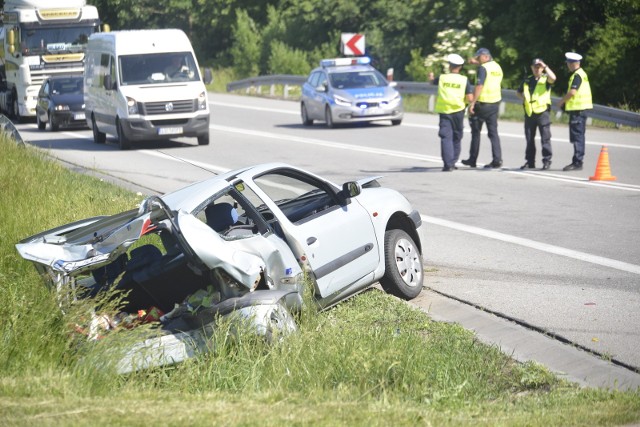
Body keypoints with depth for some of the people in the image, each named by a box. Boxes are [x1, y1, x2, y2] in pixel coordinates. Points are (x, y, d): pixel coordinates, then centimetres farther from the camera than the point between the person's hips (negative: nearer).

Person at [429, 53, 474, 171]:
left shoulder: (442, 78, 0)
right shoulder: (464, 80, -4)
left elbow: (432, 81, 23)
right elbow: (469, 98, -10)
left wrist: (431, 77, 47)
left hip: (444, 111, 0)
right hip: (458, 111, 0)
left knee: (446, 137, -4)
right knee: (456, 138, 16)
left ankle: (448, 164, -16)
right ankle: (453, 162, 22)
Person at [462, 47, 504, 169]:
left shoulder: (483, 68, -13)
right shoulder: (498, 67, 11)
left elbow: (479, 86, -21)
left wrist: (472, 103, -21)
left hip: (482, 103, -7)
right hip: (495, 103, 7)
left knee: (476, 131, 6)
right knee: (493, 132, 7)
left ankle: (472, 160, 12)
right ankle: (497, 159, -5)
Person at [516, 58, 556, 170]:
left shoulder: (545, 79, 1)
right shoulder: (527, 80, 14)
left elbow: (553, 78, -23)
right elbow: (518, 92, 27)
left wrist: (545, 66, -17)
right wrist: (524, 98, 7)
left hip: (542, 112, -5)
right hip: (529, 113, 5)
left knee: (545, 138, -4)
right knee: (529, 139, 8)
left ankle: (547, 161, 0)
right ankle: (530, 161, 15)